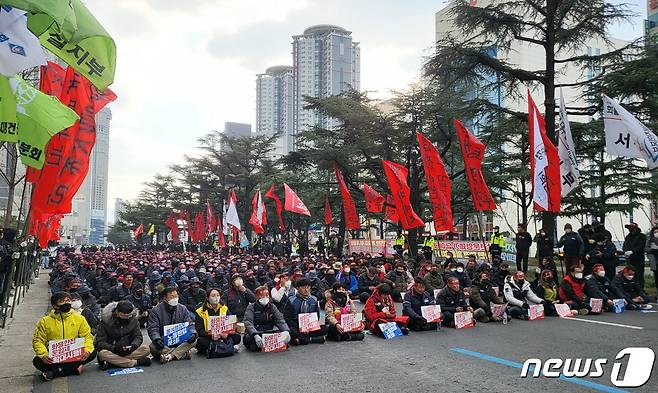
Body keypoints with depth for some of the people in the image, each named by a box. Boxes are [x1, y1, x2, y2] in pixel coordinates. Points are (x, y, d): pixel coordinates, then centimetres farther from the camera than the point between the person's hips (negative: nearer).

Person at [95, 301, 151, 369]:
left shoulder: (133, 320, -4)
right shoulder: (106, 320, -13)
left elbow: (138, 336, 0)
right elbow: (100, 342, -13)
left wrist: (134, 345, -23)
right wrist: (114, 348, -30)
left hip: (127, 351, 2)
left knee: (145, 349, -23)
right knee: (102, 354, -35)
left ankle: (112, 362, -27)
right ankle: (136, 362, -30)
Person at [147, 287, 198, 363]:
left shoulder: (183, 309, 5)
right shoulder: (155, 310, -4)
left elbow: (190, 324, 3)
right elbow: (152, 328, -11)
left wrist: (193, 333, -20)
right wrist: (157, 339, -31)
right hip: (163, 343, -2)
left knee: (193, 340, -25)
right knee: (153, 347, -33)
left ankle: (170, 356, -32)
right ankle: (182, 354, -29)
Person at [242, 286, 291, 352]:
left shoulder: (272, 307, 9)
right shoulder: (251, 307, -2)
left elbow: (280, 319, -3)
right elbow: (248, 323, -17)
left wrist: (286, 331, -25)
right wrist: (256, 335, -37)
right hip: (253, 334, -3)